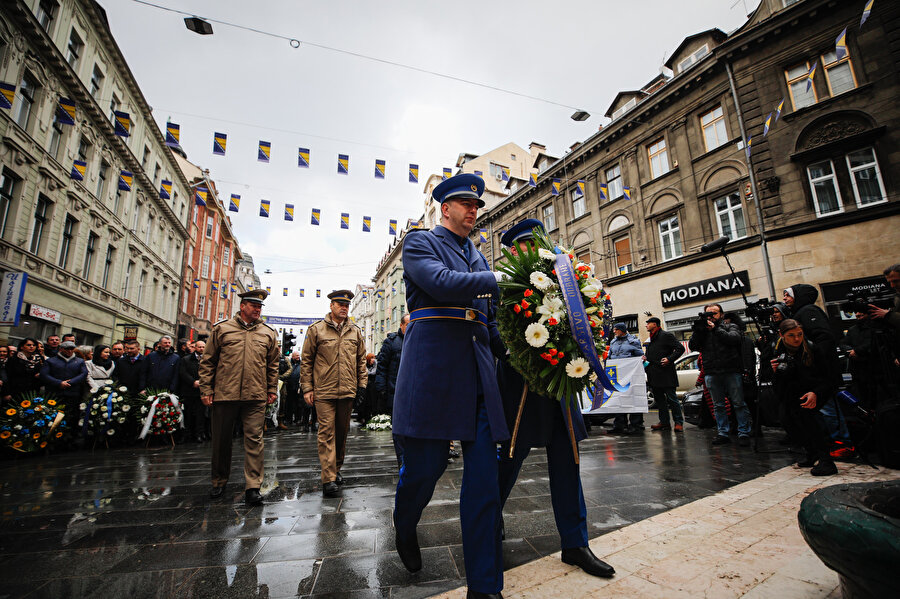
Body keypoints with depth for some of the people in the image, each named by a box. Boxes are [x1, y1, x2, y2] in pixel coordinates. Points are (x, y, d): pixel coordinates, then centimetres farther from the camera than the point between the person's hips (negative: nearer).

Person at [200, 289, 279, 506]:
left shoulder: (268, 333, 10)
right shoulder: (222, 328, 5)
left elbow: (273, 364, 14)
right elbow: (207, 361, 7)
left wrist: (272, 389, 10)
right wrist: (206, 389, 2)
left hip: (256, 397, 0)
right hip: (224, 394, 0)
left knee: (254, 440, -3)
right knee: (221, 440, 13)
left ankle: (253, 487, 3)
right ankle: (219, 482, 33)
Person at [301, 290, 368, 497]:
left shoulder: (355, 332, 11)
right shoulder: (316, 329, 1)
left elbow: (361, 360, 16)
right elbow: (306, 360, 2)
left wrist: (362, 383, 8)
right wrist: (307, 388, -2)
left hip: (347, 392, 4)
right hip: (323, 392, -3)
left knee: (342, 432, 13)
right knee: (326, 433, -5)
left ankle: (337, 469, 31)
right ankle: (329, 479, 0)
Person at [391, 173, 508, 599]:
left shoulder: (477, 257, 23)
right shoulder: (419, 242, 5)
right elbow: (442, 283, -16)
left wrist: (509, 352, 13)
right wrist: (500, 280, -18)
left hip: (478, 372, 6)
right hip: (432, 367, -5)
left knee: (484, 475, 3)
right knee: (424, 465, 5)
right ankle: (405, 530, 40)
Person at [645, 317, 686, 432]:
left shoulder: (666, 335, -4)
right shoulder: (649, 339, 19)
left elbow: (680, 348, -9)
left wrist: (669, 359, -18)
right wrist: (645, 358, 9)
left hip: (666, 373, -8)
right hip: (654, 375, 8)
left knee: (671, 398, -4)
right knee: (659, 399, 11)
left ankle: (679, 422, 4)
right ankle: (664, 422, 18)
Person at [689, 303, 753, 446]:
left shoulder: (730, 326, 9)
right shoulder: (701, 330, 14)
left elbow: (734, 339, -12)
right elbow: (692, 346, 2)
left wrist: (715, 329, -13)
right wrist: (698, 331, -9)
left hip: (731, 371, -2)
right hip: (711, 374, 2)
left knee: (738, 403, 0)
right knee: (718, 405, 8)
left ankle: (744, 433, 9)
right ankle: (723, 433, 14)